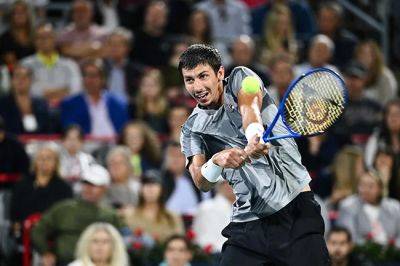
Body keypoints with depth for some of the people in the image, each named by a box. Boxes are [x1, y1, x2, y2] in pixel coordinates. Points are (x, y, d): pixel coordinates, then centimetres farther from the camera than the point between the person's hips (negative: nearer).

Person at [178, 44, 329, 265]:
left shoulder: (241, 77, 4)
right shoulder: (192, 129, 9)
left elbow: (249, 107, -20)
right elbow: (202, 183, -5)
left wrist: (255, 136, -43)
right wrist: (217, 161, -28)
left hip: (295, 206, -3)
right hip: (248, 221, 3)